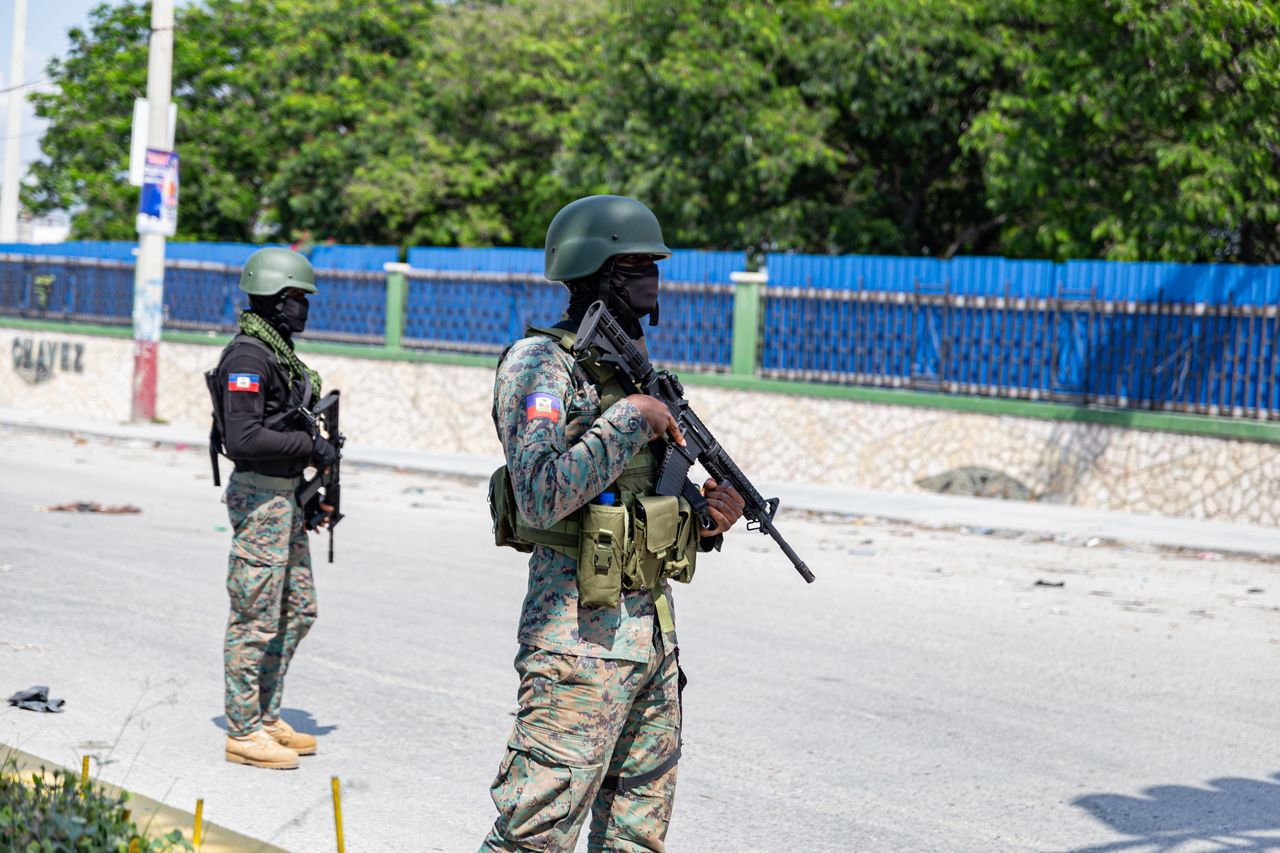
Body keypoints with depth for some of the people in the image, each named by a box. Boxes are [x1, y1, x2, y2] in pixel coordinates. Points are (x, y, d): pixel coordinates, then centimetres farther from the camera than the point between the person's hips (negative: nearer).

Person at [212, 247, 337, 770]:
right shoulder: (248, 357, -17)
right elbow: (243, 438, -25)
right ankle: (243, 733, 4)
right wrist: (310, 444, -18)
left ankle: (267, 718, 23)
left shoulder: (277, 352, 14)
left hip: (285, 495, 10)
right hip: (260, 496, -10)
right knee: (256, 619, -4)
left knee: (296, 611, 15)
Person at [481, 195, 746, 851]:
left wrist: (708, 520, 3)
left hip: (653, 632, 9)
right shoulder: (541, 364, -10)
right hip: (580, 635, -9)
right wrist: (630, 420, -17)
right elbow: (543, 496, -25)